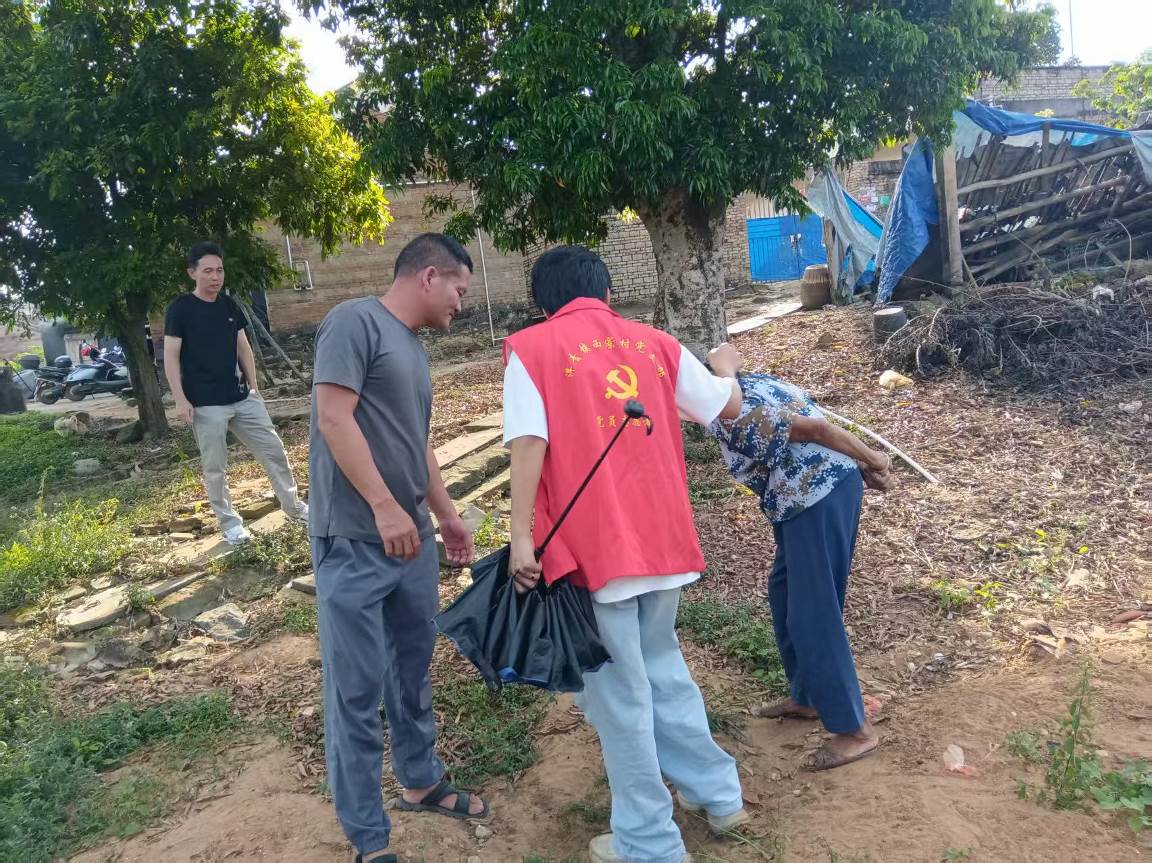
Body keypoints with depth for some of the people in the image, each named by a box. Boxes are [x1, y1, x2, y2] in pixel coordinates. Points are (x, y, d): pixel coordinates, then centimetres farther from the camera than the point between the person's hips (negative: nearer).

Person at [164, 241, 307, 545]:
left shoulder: (230, 305, 8)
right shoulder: (180, 309, -7)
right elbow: (171, 357, -8)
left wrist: (254, 386, 10)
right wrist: (181, 400, -14)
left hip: (242, 398, 5)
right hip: (205, 405, -5)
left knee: (274, 450, 7)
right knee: (215, 468, 4)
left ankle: (294, 506, 21)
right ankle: (230, 523, 18)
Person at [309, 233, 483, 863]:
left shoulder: (413, 346, 16)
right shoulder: (356, 321, -10)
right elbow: (335, 418, -18)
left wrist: (446, 514, 24)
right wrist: (384, 507, -21)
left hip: (412, 538, 9)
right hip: (354, 543, -9)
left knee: (412, 670, 19)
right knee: (357, 689, 2)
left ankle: (421, 782, 37)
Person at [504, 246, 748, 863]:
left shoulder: (530, 348, 0)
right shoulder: (654, 343, 11)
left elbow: (530, 443, -13)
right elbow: (728, 407, 21)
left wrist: (521, 536, -13)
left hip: (592, 544, -5)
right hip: (663, 536, 5)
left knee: (618, 693, 8)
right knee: (660, 665, 24)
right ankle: (717, 793, 35)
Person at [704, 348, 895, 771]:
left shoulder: (728, 414, -19)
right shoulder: (745, 386, 12)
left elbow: (814, 428, -18)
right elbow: (810, 423, 13)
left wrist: (872, 460, -8)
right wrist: (864, 467, 13)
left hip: (820, 498, -11)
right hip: (812, 496, 11)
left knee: (813, 614, -2)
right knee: (784, 594, 21)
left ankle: (854, 730, 9)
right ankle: (806, 698, 35)